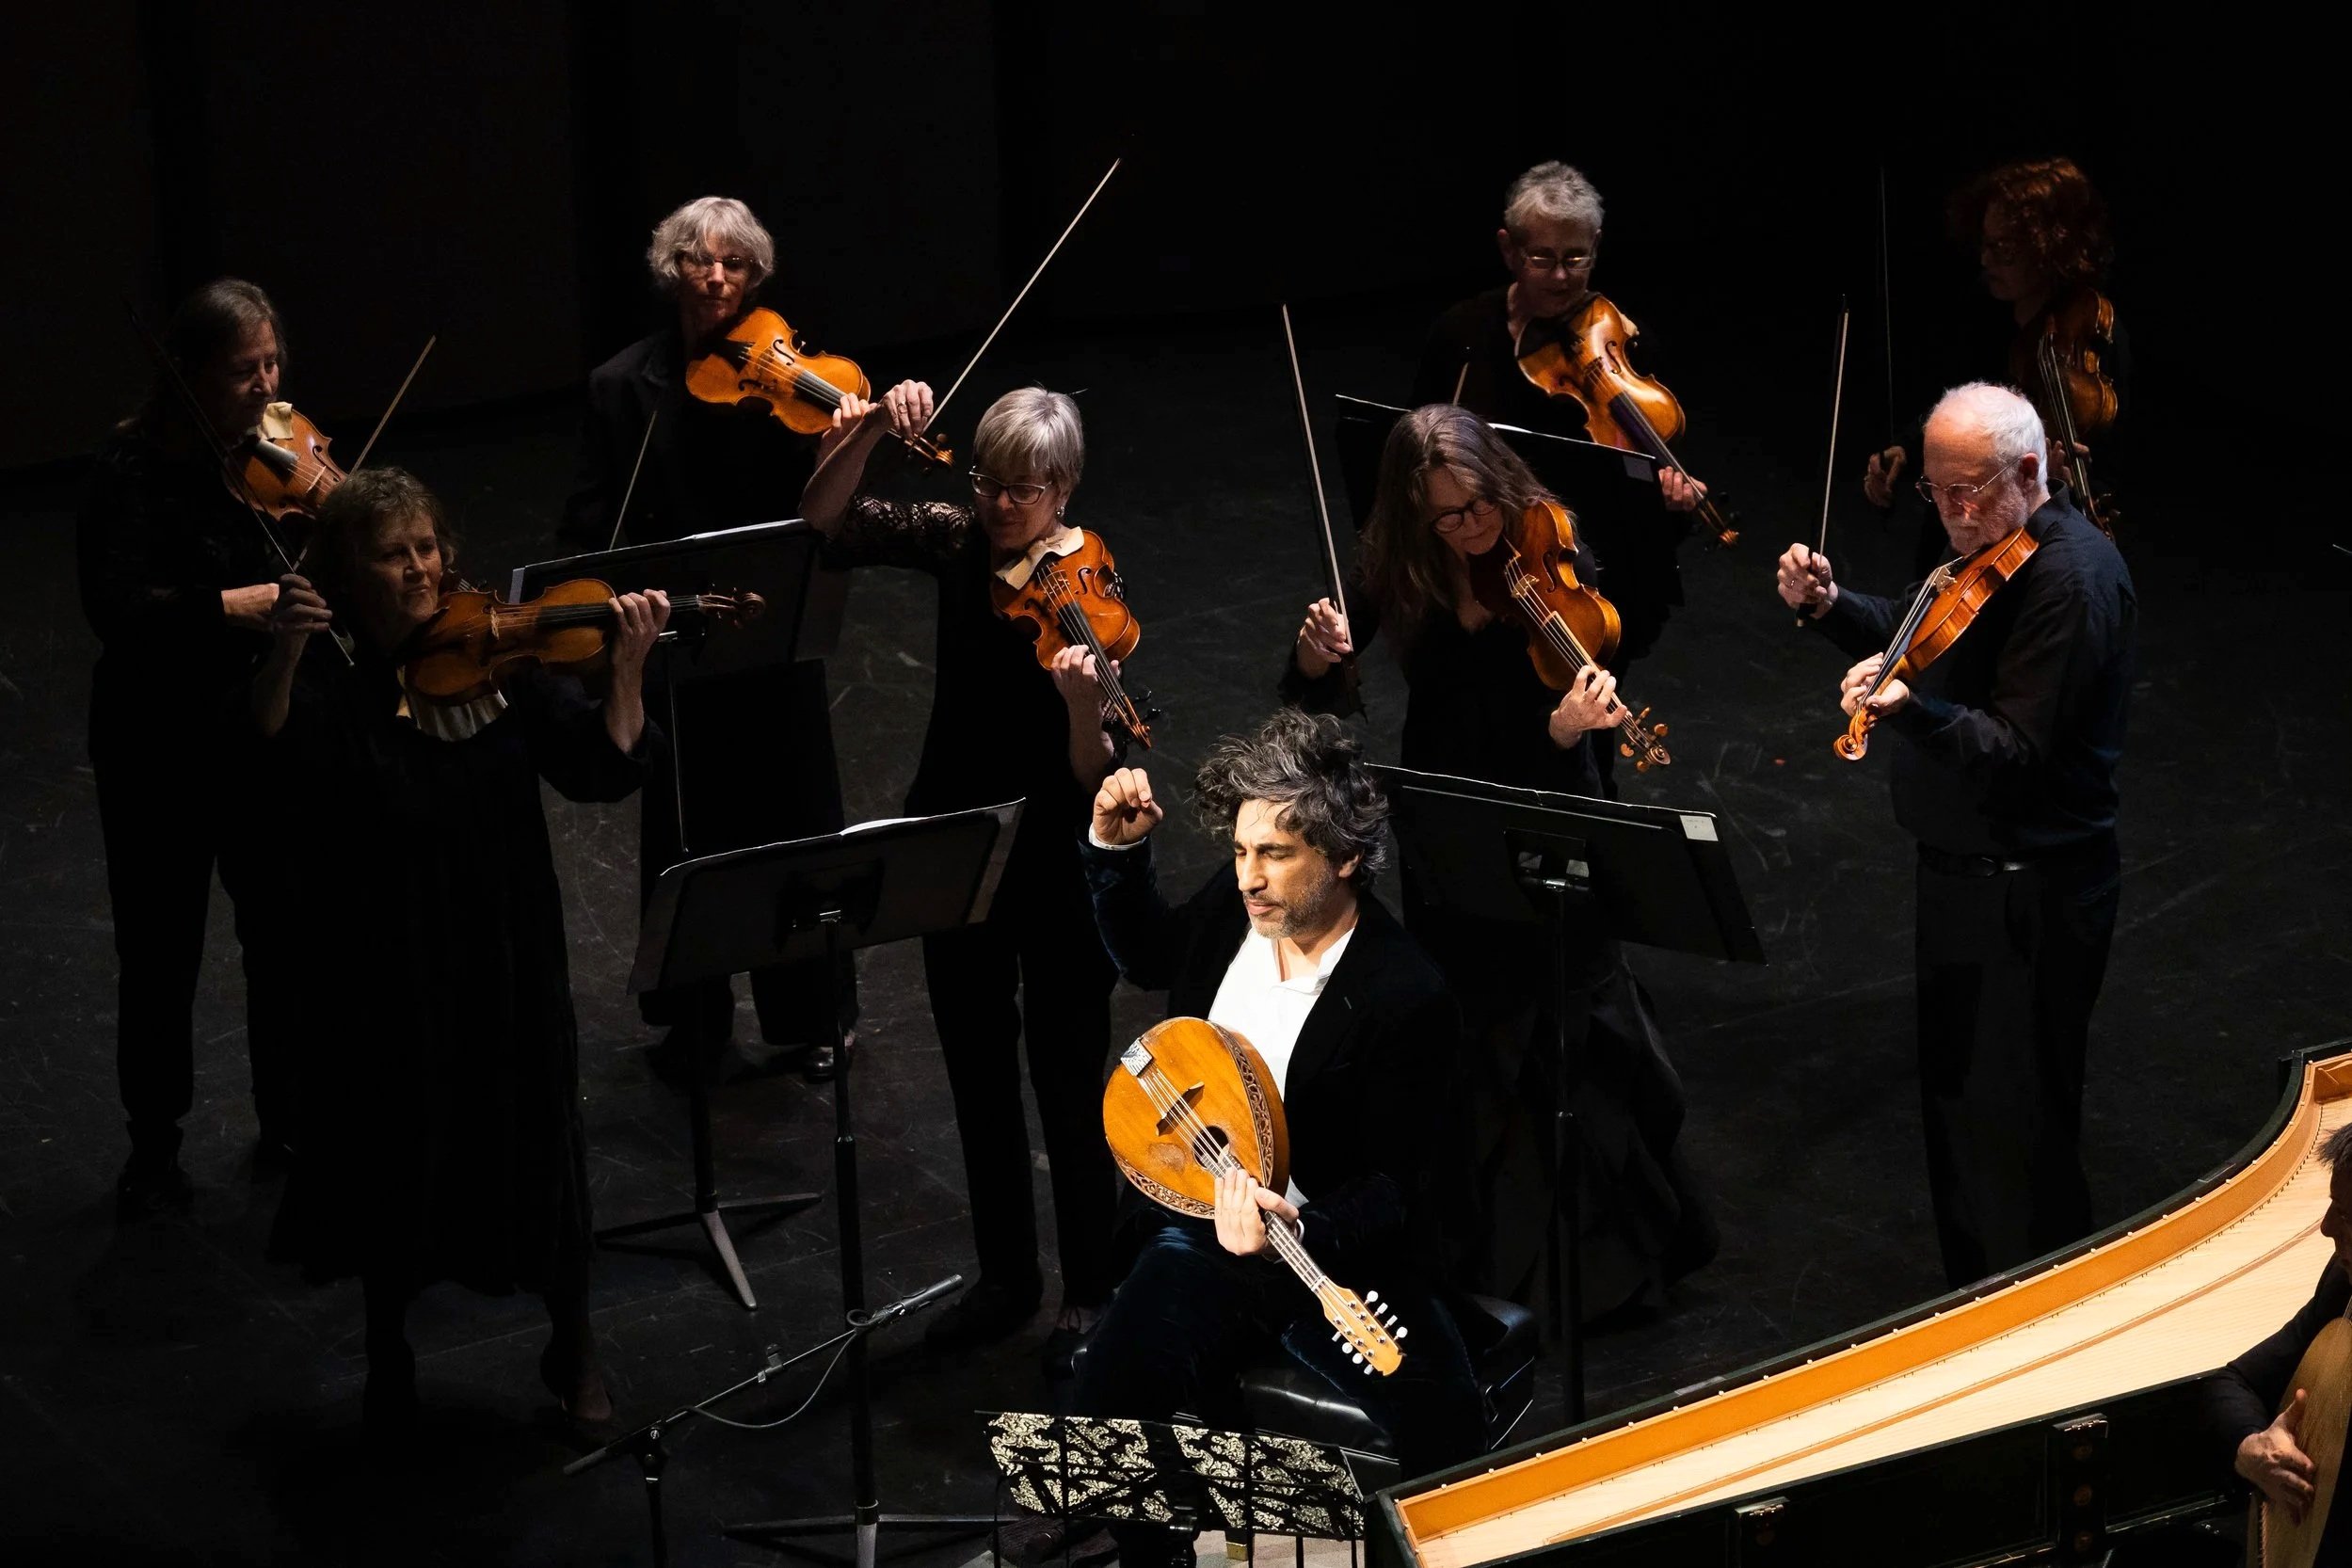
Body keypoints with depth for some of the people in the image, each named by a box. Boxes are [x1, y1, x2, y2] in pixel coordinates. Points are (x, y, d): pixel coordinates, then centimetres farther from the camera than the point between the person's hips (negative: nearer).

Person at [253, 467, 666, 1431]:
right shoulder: (329, 683, -10)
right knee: (393, 1163, 13)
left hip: (507, 959, 1)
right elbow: (273, 755, -31)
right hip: (384, 974, -1)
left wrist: (627, 668, -25)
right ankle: (388, 1361, 37)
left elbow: (601, 769, -10)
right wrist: (284, 657, -47)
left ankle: (573, 1353, 34)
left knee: (538, 1150, 11)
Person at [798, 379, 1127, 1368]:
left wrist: (1083, 702, -43)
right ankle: (1006, 1277, 34)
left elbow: (1094, 777, -22)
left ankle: (1092, 1293, 22)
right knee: (978, 1077, 17)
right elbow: (824, 519, -10)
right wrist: (869, 431, -25)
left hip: (1057, 863, -5)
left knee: (1068, 1088, 4)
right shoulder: (957, 541, -4)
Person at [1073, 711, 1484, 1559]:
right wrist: (1116, 850, 8)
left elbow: (1397, 1183, -14)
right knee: (1107, 1395, -20)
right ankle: (1160, 1552, 8)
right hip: (1204, 1235, 4)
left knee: (1447, 1430, -26)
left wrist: (1302, 1230, -31)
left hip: (1341, 1254, -4)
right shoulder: (1234, 905, -1)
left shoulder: (1403, 997, -19)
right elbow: (1147, 958, 23)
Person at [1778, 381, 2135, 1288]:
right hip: (1968, 871, 10)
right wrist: (1832, 608, 2)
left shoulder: (2069, 581, -23)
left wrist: (1914, 712, -44)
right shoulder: (1987, 549, 7)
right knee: (1955, 1102, 22)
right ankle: (1971, 1304, 36)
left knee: (2012, 1133, -5)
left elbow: (2016, 752, -28)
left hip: (2028, 900, -10)